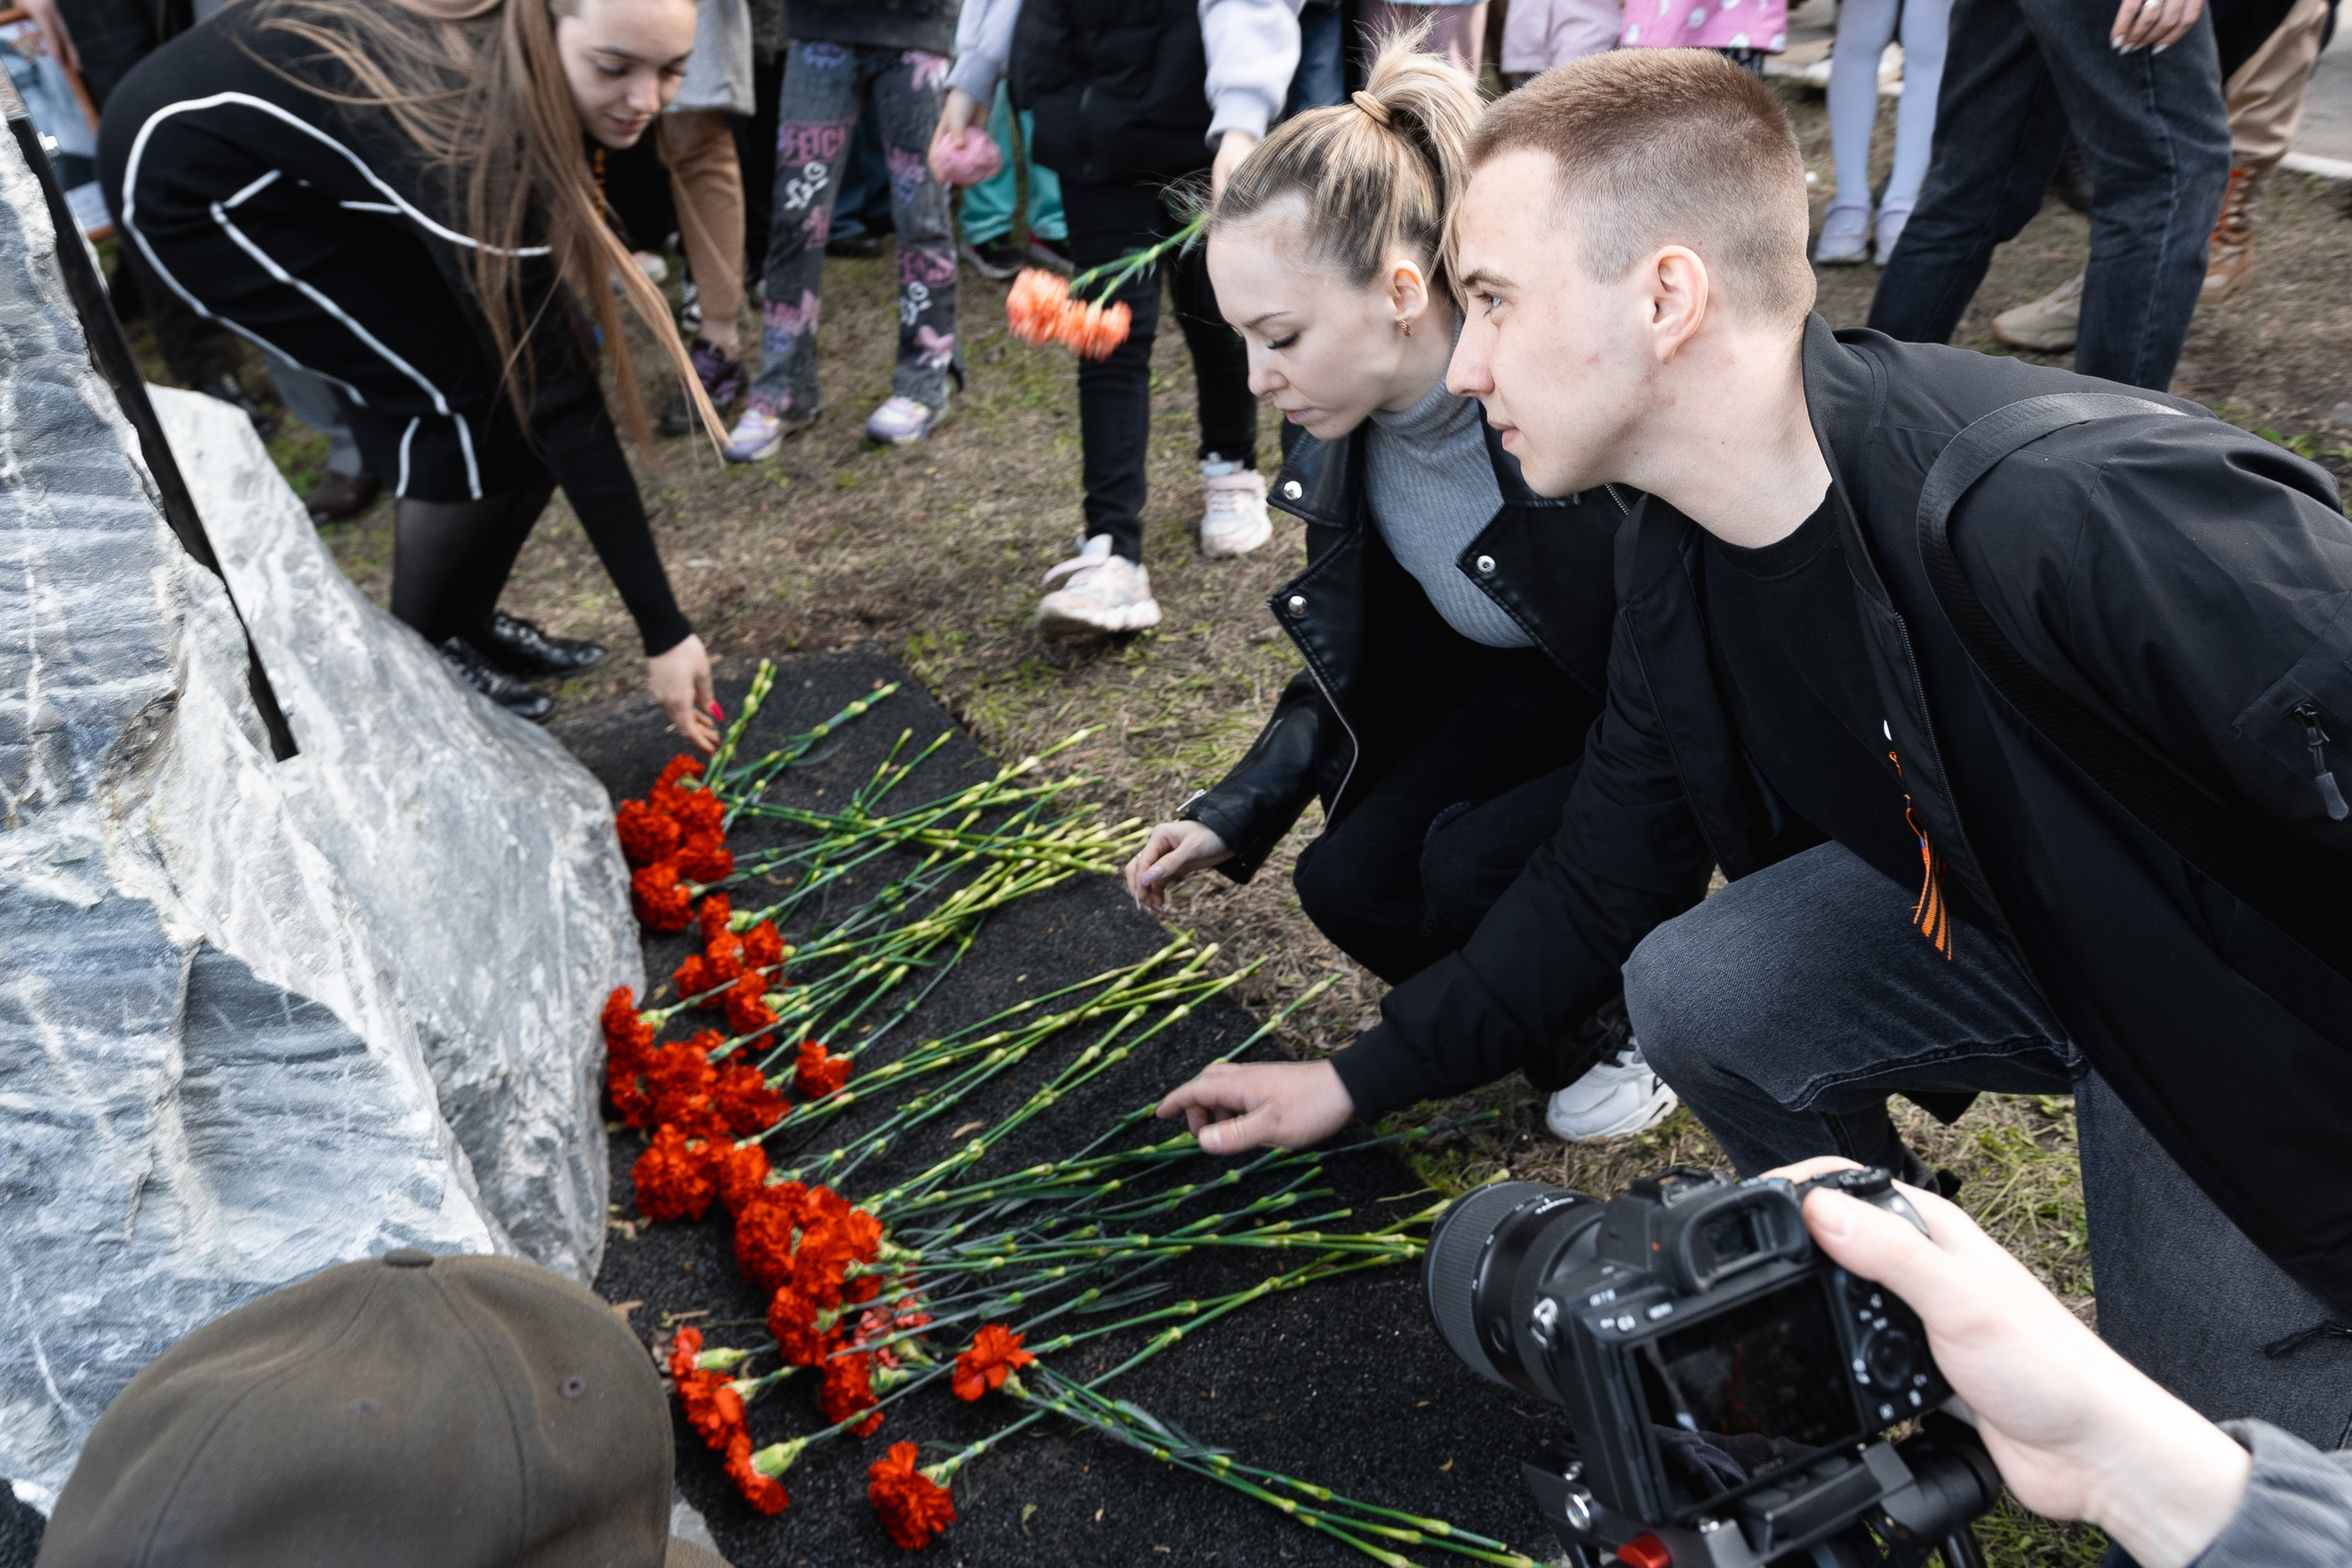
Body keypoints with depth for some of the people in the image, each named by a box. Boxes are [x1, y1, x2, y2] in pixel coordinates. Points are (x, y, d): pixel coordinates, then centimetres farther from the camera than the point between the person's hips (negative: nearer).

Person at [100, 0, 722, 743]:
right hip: (198, 178, -8)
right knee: (472, 396, -16)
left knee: (520, 367, -2)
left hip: (309, 156, 8)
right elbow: (557, 404, -34)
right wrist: (664, 632, -31)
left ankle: (468, 620, 14)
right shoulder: (479, 145, -37)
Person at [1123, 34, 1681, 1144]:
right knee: (1348, 882, -9)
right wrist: (1237, 813, -9)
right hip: (1547, 691, 7)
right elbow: (1354, 660, 4)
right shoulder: (1346, 427, -10)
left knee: (1479, 863, -27)